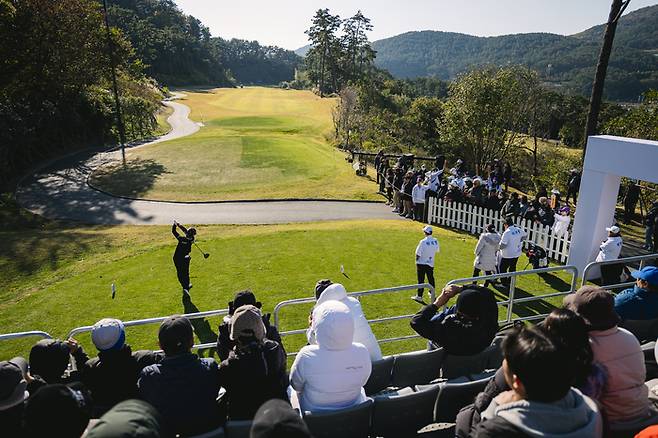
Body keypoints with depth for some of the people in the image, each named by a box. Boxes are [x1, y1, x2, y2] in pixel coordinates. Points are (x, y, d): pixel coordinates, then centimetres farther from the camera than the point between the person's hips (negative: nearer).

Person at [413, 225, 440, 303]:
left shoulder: (423, 242, -21)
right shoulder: (435, 241, -5)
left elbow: (418, 254, -15)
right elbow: (437, 250, 11)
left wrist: (417, 262, 0)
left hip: (421, 264, -5)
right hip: (430, 264, 5)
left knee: (421, 280, 2)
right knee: (431, 279, 19)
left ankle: (419, 296, 7)